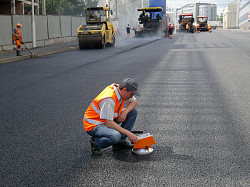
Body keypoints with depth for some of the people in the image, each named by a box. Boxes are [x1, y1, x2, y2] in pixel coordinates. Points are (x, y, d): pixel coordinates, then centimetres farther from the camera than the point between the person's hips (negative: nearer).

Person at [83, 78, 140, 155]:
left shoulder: (120, 90, -6)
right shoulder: (109, 99, -32)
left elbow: (134, 102, 9)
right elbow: (109, 123, -32)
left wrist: (125, 112, -12)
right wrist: (128, 133, -29)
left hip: (108, 120, 9)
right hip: (93, 125, -9)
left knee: (133, 112, 0)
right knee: (115, 136, -37)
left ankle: (120, 142, 3)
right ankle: (96, 142, -6)